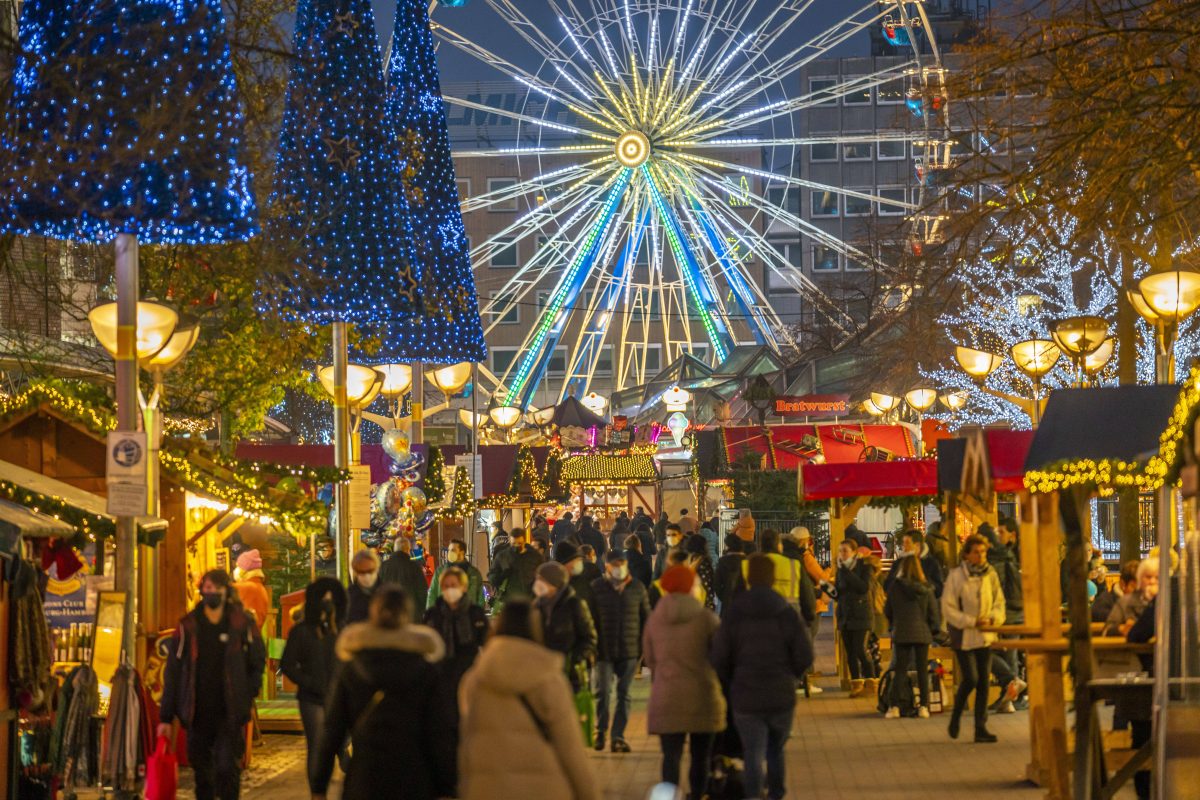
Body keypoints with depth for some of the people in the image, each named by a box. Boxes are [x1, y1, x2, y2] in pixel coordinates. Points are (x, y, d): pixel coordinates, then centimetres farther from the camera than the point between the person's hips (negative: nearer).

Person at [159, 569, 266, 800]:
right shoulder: (188, 627, 2)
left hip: (230, 714, -2)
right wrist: (166, 717, 2)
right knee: (202, 772, 9)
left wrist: (247, 696, -2)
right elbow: (172, 673, 4)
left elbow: (258, 664, 10)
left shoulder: (242, 625, 0)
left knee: (228, 768, -10)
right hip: (198, 714, 2)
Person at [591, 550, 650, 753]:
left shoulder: (637, 588, 5)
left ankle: (618, 736, 12)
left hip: (629, 651, 2)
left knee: (624, 694, 5)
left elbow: (646, 619, 10)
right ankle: (600, 731, 15)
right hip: (604, 650, -2)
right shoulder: (596, 588, 0)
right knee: (603, 692, -5)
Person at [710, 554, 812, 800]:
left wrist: (731, 684, 11)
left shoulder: (733, 616, -4)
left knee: (753, 757, 0)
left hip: (746, 699, -1)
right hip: (782, 697, 1)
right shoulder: (788, 614, -4)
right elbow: (805, 657, -6)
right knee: (776, 751, 21)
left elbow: (718, 659, -6)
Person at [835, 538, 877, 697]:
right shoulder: (841, 569, 11)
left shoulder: (864, 566, -5)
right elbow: (838, 592, 14)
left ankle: (871, 683, -1)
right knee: (849, 652, 4)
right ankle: (856, 685, 11)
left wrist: (847, 572, -20)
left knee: (861, 650, -12)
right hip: (845, 615, 6)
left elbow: (864, 587, -20)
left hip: (861, 615, -6)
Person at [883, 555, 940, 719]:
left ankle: (894, 706, -2)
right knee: (922, 670, 7)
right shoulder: (926, 588, -5)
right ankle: (923, 706, 6)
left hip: (901, 633, -1)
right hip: (922, 633, 1)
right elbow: (933, 612, -1)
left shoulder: (895, 587, -7)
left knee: (899, 670, 4)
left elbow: (887, 611, 2)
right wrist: (934, 629, 14)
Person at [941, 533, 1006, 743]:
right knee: (970, 680, -10)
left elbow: (999, 602, 8)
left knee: (983, 682, 4)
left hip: (985, 636, 4)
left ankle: (981, 728, 10)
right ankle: (956, 716, 17)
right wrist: (971, 621, -17)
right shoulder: (955, 576, -8)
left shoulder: (990, 575, 3)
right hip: (964, 636, -4)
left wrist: (992, 618, -12)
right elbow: (948, 609, -9)